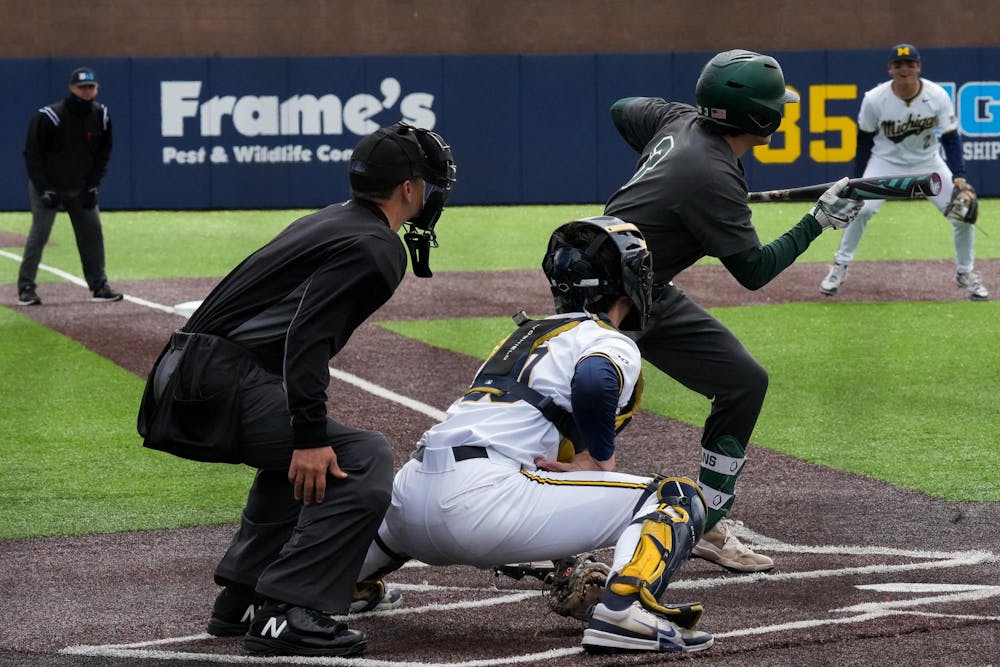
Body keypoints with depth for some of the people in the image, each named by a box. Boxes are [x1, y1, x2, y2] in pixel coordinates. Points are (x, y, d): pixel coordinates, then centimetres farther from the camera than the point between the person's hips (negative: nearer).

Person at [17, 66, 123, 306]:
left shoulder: (100, 117, -5)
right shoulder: (49, 117, -20)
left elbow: (103, 154, 6)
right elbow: (32, 154, -14)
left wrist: (93, 186, -3)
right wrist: (44, 190, -18)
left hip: (81, 188, 5)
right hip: (47, 186, -5)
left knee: (92, 231, 1)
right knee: (40, 231, -11)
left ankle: (99, 286, 9)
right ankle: (26, 288, -8)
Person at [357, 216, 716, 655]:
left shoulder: (527, 334, 29)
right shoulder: (613, 345, 4)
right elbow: (594, 382, -21)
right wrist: (601, 459, -5)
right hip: (483, 499, -8)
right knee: (675, 499, -5)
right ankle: (624, 608, -27)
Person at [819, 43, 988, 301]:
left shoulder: (938, 96, -20)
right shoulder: (874, 99, -20)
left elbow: (951, 139, -15)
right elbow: (864, 140, -5)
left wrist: (959, 177, -27)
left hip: (927, 162, 1)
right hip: (886, 162, -1)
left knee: (963, 214, -8)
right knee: (862, 209, -21)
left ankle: (965, 273, 13)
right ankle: (840, 268, -3)